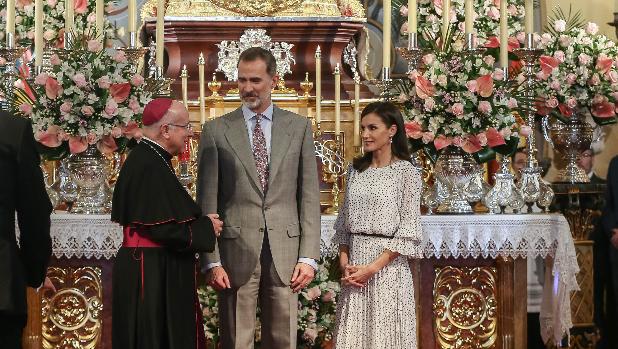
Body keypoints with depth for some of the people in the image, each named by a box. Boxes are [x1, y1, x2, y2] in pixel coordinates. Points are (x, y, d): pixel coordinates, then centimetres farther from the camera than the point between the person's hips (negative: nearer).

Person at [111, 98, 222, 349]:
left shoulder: (145, 158, 11)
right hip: (154, 274, -10)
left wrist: (200, 222, 10)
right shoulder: (150, 167, -19)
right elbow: (163, 228, -24)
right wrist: (206, 227, -9)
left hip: (153, 271, 10)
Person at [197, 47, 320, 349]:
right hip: (236, 252, -1)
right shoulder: (216, 130, 5)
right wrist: (212, 260, -5)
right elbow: (207, 201, 2)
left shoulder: (299, 127, 9)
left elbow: (309, 196, 7)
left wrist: (308, 256, -1)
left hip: (285, 253, 1)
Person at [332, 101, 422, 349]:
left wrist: (373, 267, -14)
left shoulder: (407, 172, -5)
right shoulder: (356, 170, 11)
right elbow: (343, 223, 14)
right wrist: (344, 262, -1)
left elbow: (408, 231, -9)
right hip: (354, 263, 5)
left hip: (388, 266, -5)